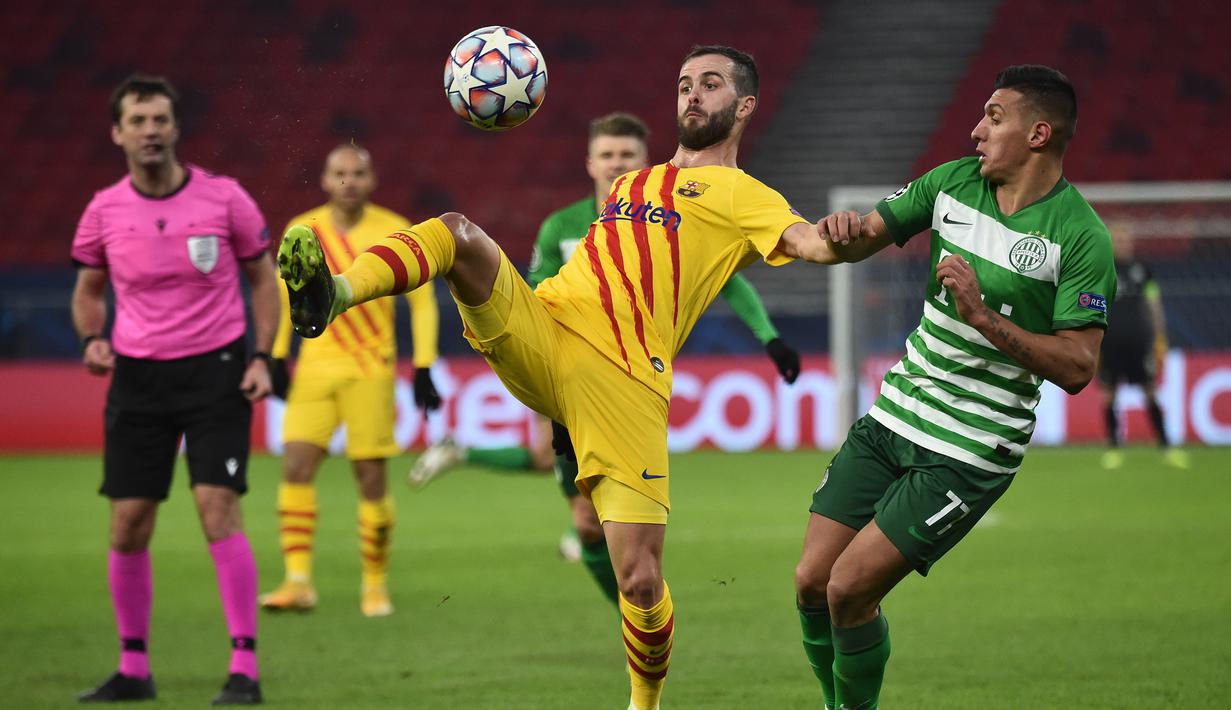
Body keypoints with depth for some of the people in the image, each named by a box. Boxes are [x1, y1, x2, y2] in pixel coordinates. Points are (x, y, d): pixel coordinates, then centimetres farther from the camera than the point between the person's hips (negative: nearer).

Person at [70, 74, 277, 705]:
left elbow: (263, 278, 5)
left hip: (216, 369, -3)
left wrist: (262, 357, -5)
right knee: (127, 523, 0)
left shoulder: (224, 198, -5)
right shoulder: (104, 212, 1)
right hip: (137, 375, 3)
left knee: (218, 509, -14)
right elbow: (88, 291, 15)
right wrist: (92, 339, -6)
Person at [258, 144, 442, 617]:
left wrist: (423, 370, -4)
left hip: (371, 372, -2)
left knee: (371, 479, -3)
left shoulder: (395, 232, -3)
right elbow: (284, 295, 15)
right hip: (315, 369, 2)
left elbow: (422, 300, 1)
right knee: (296, 467, -12)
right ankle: (298, 581, -12)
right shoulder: (302, 231, 4)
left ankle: (375, 584, 12)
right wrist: (276, 358, 8)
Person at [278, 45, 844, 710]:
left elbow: (808, 240, -10)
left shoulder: (741, 194, 11)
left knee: (640, 582, -10)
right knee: (458, 230, -21)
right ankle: (332, 295, -44)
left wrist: (841, 236, -33)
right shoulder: (631, 182, 30)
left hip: (626, 382, -5)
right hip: (539, 334, 5)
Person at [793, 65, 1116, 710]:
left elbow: (1077, 368, -17)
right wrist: (846, 228, -14)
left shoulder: (1081, 238, -14)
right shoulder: (955, 181, 4)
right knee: (811, 582, 2)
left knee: (850, 590, -12)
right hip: (892, 418, 6)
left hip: (969, 455, -6)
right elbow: (859, 240, 10)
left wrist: (984, 318, -27)